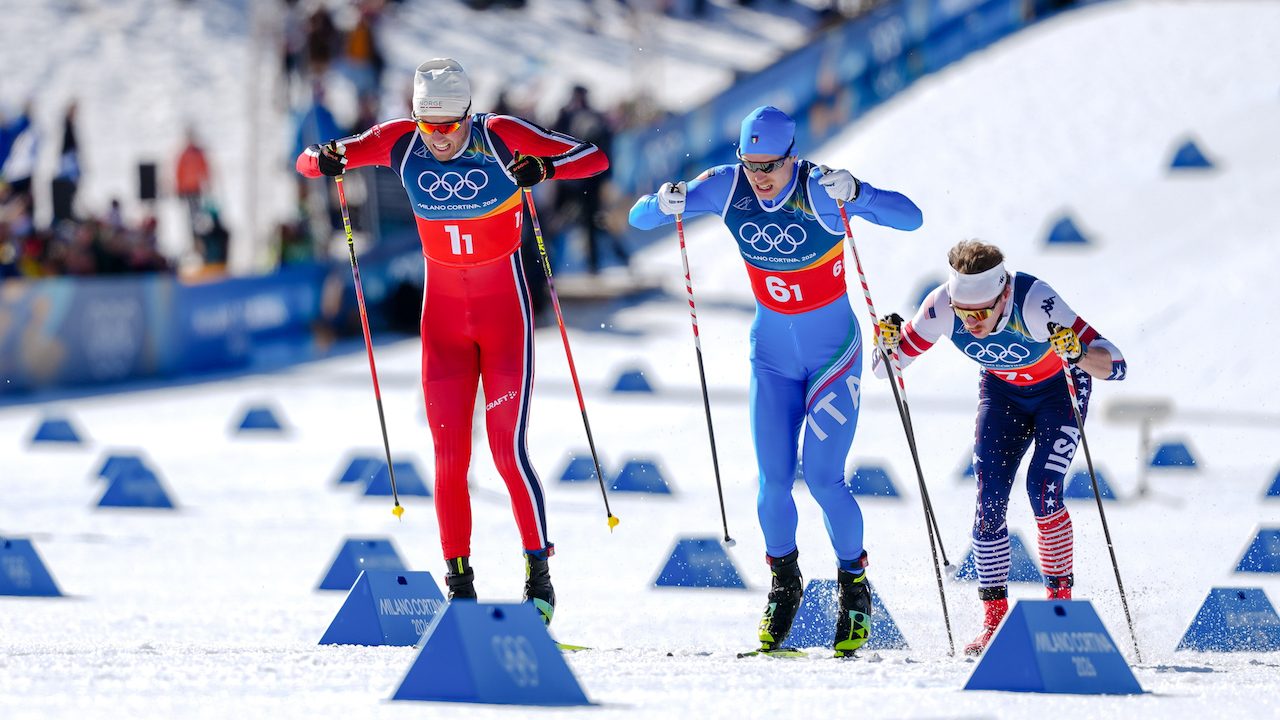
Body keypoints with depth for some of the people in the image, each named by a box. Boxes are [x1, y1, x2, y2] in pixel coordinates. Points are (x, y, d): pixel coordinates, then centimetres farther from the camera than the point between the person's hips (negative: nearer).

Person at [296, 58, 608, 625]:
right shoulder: (401, 143, -8)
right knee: (449, 456, 0)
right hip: (443, 309, 3)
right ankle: (460, 584, 8)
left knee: (508, 450, -10)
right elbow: (307, 162, -3)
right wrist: (325, 160, -27)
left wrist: (543, 169, -38)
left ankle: (539, 576, 0)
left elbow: (594, 158, -19)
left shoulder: (501, 137, -16)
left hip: (504, 306, -3)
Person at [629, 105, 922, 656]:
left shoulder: (820, 191, -23)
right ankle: (784, 585, 21)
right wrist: (664, 205, -31)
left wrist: (854, 194, -48)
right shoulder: (728, 187, -12)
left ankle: (855, 588, 10)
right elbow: (639, 219, -7)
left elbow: (909, 217, -31)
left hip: (834, 352, -3)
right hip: (772, 355, 3)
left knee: (822, 478, -11)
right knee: (774, 480, -2)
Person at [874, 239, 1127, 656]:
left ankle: (1060, 599, -7)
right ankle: (994, 620, 1)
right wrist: (889, 344, -37)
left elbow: (1114, 365, -40)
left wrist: (1079, 352, -60)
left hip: (1060, 386, -4)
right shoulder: (941, 306, -28)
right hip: (1002, 391, 4)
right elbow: (886, 368, -15)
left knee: (1042, 489, -21)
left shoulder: (1034, 302, -39)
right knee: (989, 503, -9)